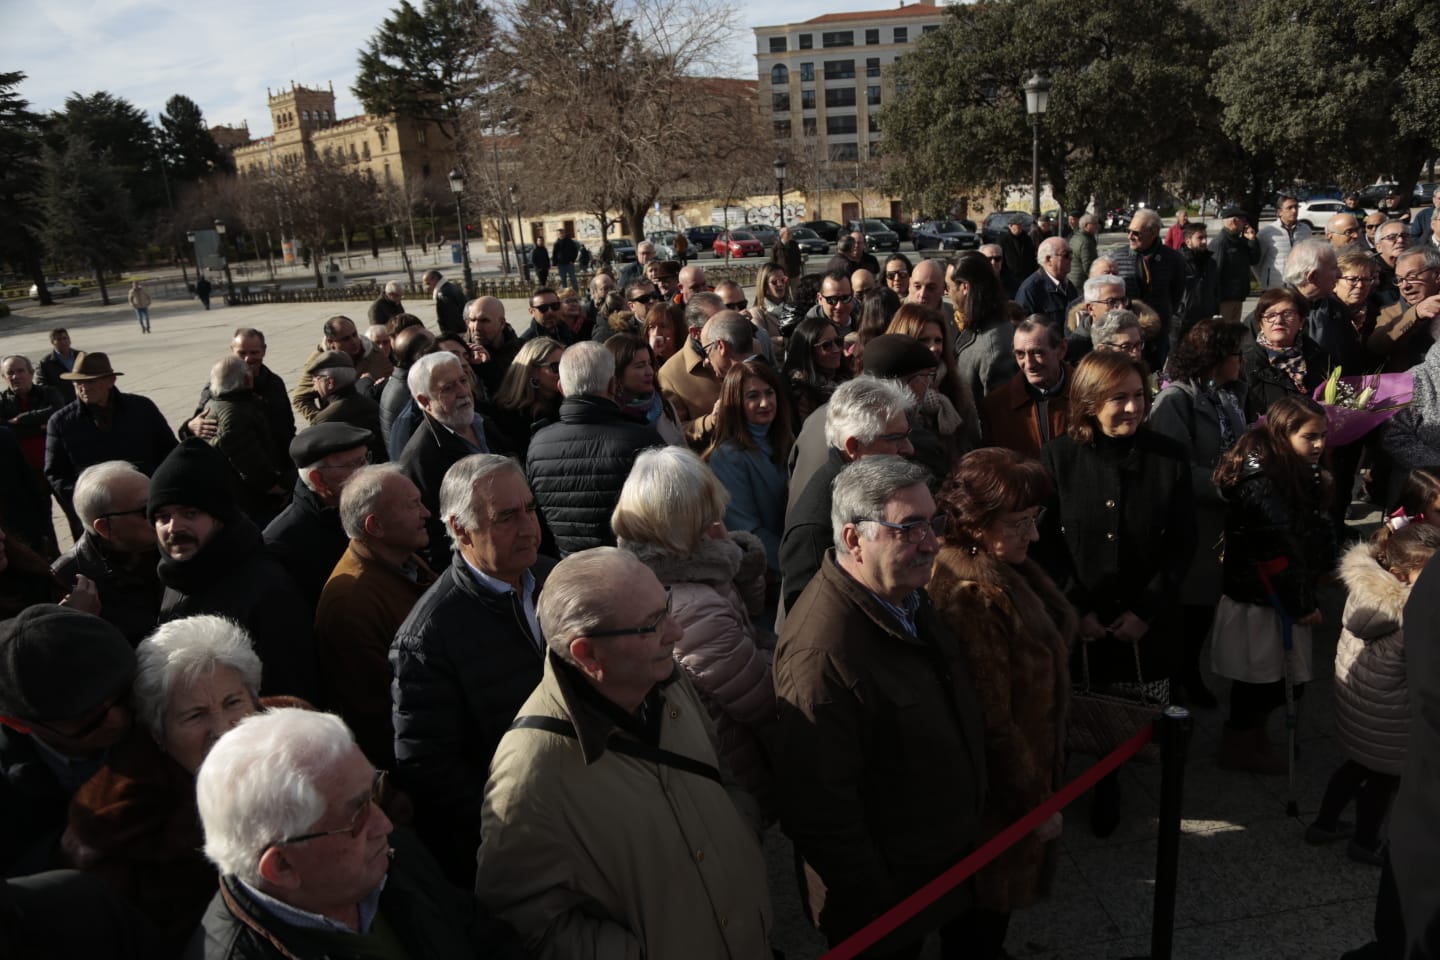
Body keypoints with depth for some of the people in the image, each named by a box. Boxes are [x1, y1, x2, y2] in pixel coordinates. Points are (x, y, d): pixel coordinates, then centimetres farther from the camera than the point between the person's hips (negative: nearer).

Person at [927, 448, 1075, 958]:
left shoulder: (1002, 568, -1)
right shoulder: (971, 595, -33)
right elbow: (991, 719, -29)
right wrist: (1035, 798, -17)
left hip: (1022, 762, 9)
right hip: (999, 790, -9)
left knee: (989, 899, 28)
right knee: (990, 898, 14)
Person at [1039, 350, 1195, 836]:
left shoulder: (1169, 455, -4)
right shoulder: (1058, 456, -7)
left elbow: (1182, 544, -1)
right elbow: (1046, 543, -5)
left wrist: (1147, 610, -7)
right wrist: (1076, 609, -10)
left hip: (1147, 621, 1)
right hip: (1078, 620, -1)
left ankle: (1110, 786, 40)